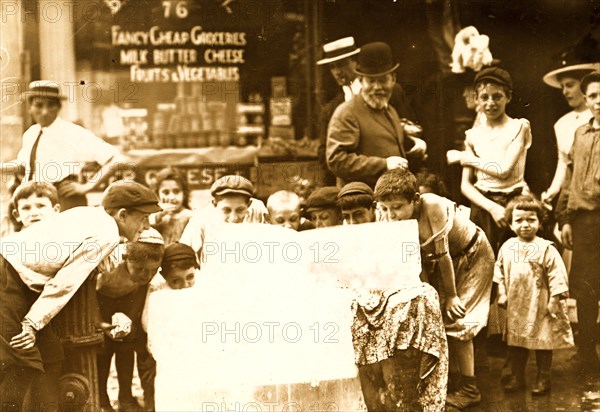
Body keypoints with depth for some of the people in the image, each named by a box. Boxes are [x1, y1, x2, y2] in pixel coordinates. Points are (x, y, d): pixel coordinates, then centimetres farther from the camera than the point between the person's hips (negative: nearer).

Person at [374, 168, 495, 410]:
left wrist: (451, 295, -19)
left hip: (473, 255, -6)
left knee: (456, 318, -8)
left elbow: (443, 254, -28)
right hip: (445, 262, 6)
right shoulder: (387, 218, -21)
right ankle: (450, 375, 24)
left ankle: (469, 389, 3)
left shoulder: (433, 206, -36)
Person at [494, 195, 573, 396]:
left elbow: (557, 276, -12)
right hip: (515, 306, 4)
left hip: (540, 307, -4)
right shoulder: (507, 247, 1)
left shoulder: (546, 249, -13)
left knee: (543, 343, 7)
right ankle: (517, 377, 27)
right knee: (515, 342, 13)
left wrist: (554, 300, -14)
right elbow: (499, 272, 12)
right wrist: (501, 294, 7)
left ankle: (543, 379, 21)